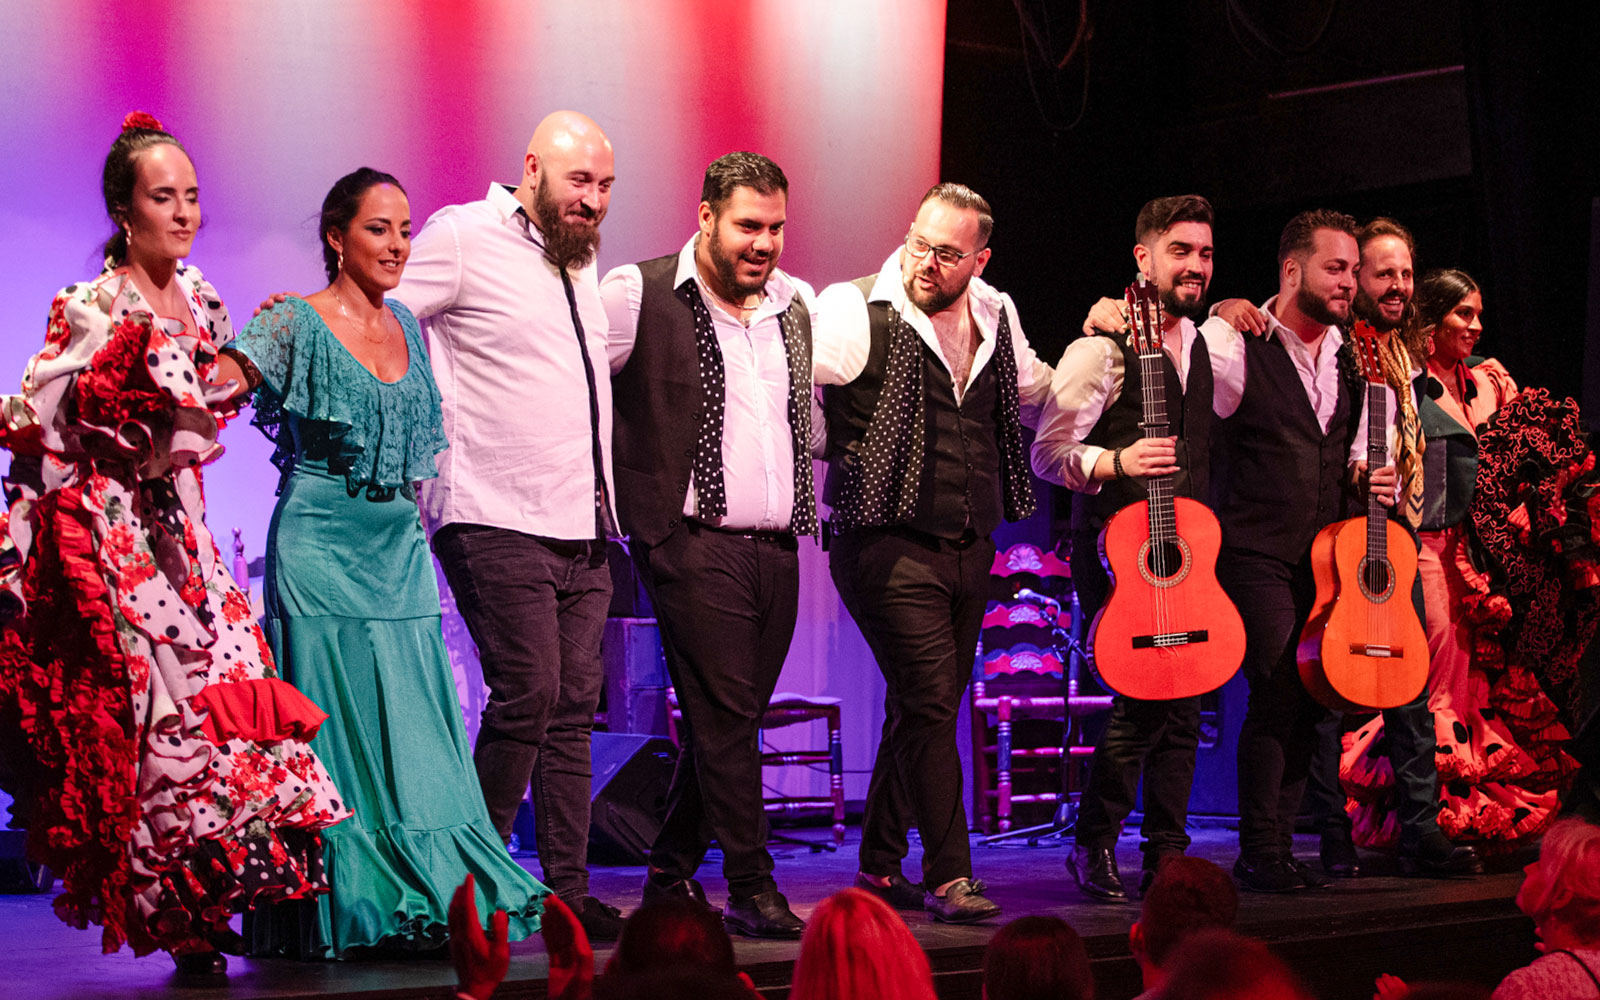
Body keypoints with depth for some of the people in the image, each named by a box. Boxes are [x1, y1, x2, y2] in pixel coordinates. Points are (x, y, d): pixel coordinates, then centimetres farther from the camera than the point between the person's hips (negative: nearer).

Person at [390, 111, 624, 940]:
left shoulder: (582, 263, 19)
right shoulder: (464, 237, -5)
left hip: (581, 529, 7)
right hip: (499, 521, -7)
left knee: (574, 706, 5)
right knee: (527, 694, -12)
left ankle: (567, 891, 9)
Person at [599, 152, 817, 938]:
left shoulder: (798, 305, 14)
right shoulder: (640, 295, -5)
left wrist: (806, 505, 20)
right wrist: (620, 499, -6)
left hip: (777, 550, 6)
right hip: (692, 543, -6)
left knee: (725, 724, 9)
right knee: (725, 717, -9)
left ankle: (671, 872, 23)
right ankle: (752, 888, -4)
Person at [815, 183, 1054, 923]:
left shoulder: (995, 320, 12)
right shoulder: (857, 312, -9)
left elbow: (1038, 401, 28)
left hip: (969, 549, 7)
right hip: (890, 545, -7)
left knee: (925, 710, 12)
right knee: (930, 703, -13)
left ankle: (880, 865, 23)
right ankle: (948, 876, -7)